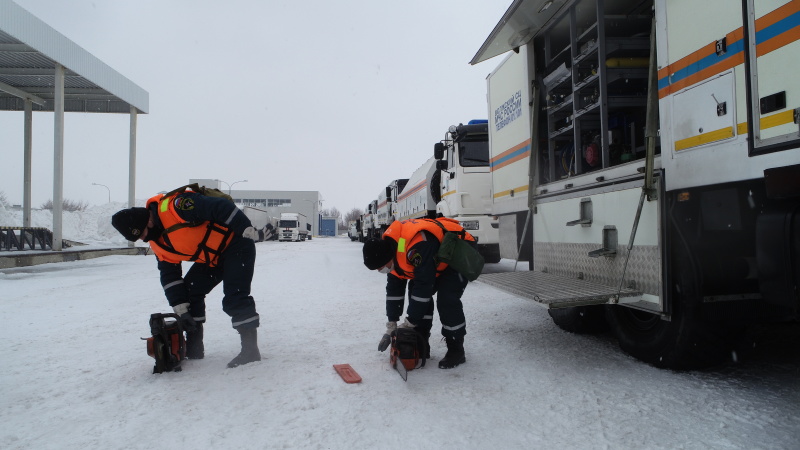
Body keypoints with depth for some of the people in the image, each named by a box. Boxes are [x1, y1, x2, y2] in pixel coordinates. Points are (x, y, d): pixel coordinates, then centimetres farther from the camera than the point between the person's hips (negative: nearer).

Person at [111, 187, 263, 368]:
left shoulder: (176, 206, -26)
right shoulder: (157, 243, 3)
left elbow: (221, 207, -29)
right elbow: (170, 275, 6)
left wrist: (246, 228, -29)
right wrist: (181, 308, 3)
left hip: (236, 244, -9)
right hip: (211, 258, 9)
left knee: (234, 298, -16)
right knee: (189, 292, 5)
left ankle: (250, 350, -8)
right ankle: (193, 348, 17)